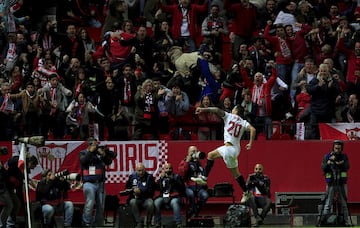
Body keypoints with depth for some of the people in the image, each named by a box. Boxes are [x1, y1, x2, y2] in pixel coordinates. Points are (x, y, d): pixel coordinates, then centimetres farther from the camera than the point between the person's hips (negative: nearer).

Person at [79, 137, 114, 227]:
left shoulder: (100, 152, 12)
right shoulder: (84, 153, 7)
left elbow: (108, 162, 4)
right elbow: (83, 161, -12)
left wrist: (104, 154, -13)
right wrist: (90, 151, -11)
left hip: (100, 183, 4)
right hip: (89, 183, -4)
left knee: (101, 206, 6)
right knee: (89, 205, -15)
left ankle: (99, 224, 15)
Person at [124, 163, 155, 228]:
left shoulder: (149, 177, 2)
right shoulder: (132, 177, 9)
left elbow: (151, 191, -7)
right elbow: (127, 188, 11)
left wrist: (140, 191, -20)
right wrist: (133, 190, -11)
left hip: (146, 199, -1)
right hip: (135, 198, 1)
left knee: (150, 203, -34)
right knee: (133, 202, -33)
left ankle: (148, 223, -12)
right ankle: (139, 222, -26)